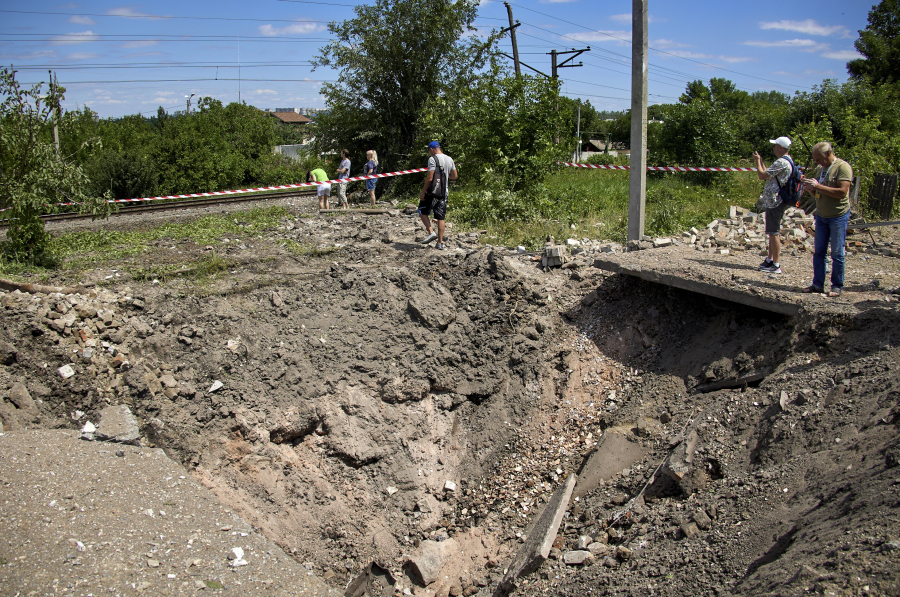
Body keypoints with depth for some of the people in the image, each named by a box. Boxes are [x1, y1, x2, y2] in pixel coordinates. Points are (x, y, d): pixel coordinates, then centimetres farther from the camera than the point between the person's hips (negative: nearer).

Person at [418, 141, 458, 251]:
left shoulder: (433, 159, -12)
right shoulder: (450, 159, 9)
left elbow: (429, 178, -17)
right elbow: (455, 176, 15)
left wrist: (422, 192, -12)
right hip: (444, 192, 6)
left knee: (422, 212, 9)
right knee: (440, 217, 7)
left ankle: (431, 232, -7)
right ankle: (440, 243, 5)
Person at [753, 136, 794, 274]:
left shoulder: (782, 162, -18)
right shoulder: (785, 161, 16)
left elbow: (762, 175, -20)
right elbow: (768, 175, 22)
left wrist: (757, 160, -5)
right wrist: (760, 160, 20)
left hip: (774, 202, -11)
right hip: (773, 202, 11)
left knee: (774, 233, -8)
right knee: (772, 232, 17)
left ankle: (776, 265, -6)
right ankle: (769, 260, 25)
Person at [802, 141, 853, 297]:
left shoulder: (843, 167, -12)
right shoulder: (819, 169, 10)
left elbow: (842, 192, -23)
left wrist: (818, 186, -23)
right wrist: (809, 188, -6)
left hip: (838, 216, -7)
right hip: (821, 215, 7)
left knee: (837, 253, -1)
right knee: (819, 252, 6)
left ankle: (837, 286, 7)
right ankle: (818, 284, 12)